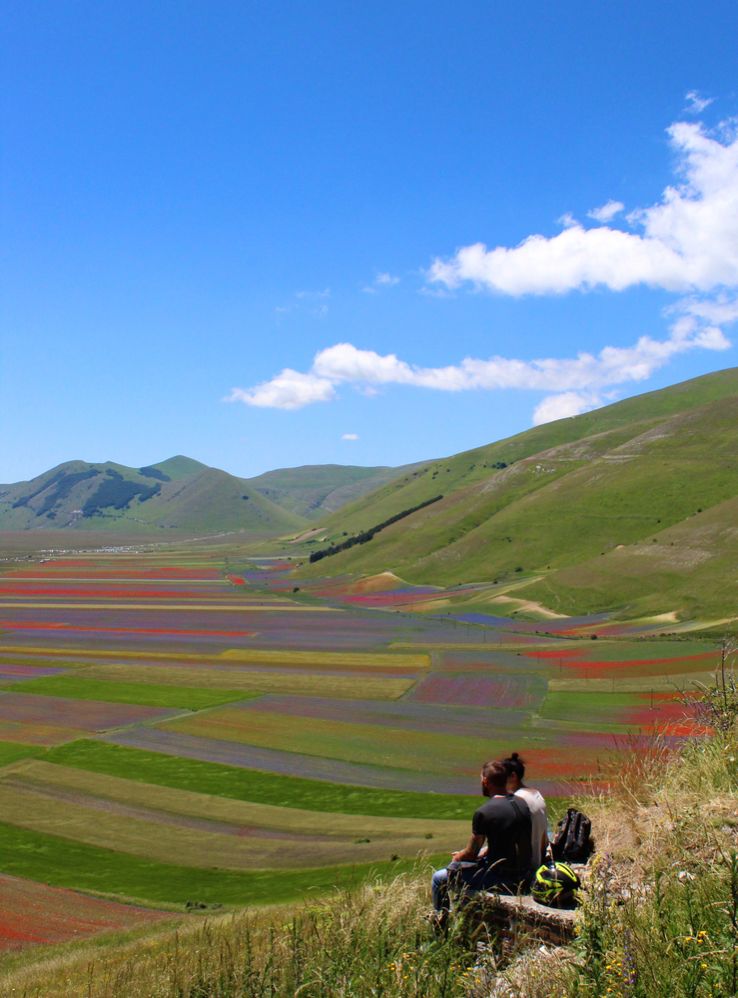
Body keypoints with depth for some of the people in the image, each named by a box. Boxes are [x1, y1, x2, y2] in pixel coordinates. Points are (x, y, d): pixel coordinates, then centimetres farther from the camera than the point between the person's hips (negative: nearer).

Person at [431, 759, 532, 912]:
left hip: (501, 881, -8)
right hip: (524, 878, 8)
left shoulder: (483, 813, -18)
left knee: (439, 879, 5)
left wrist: (456, 858, 15)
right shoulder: (522, 804, 4)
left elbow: (471, 853, -6)